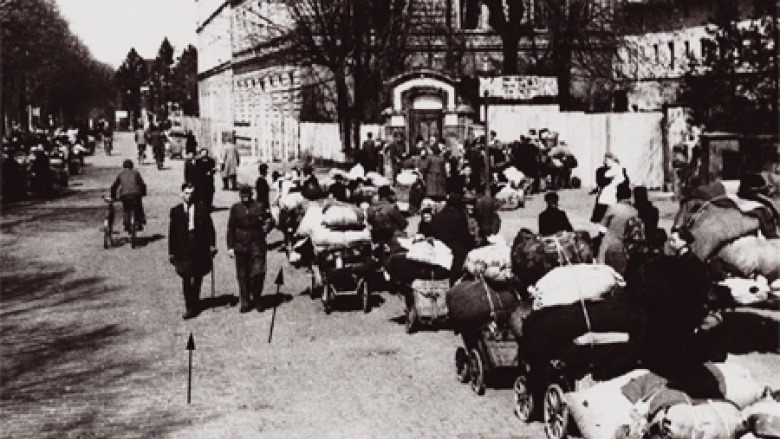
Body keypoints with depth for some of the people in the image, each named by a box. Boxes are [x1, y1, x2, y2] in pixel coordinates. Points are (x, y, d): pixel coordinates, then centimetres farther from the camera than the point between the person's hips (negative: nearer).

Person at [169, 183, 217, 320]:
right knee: (186, 279, -5)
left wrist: (212, 245, -4)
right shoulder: (175, 211, 3)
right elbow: (172, 233, 3)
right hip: (183, 250, -1)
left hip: (200, 248, 1)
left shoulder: (202, 208, 3)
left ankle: (194, 305, 26)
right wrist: (171, 252, 1)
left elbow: (209, 227, 3)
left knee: (197, 278, 11)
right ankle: (190, 307, -1)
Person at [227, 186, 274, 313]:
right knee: (243, 276, 6)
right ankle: (245, 303, 17)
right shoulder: (235, 208, 5)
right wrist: (230, 247, 3)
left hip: (257, 245, -1)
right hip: (241, 246, 1)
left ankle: (257, 299, 14)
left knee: (258, 272, -8)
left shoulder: (260, 206, 2)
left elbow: (270, 221, 14)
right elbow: (231, 229, 7)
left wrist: (266, 227, -4)